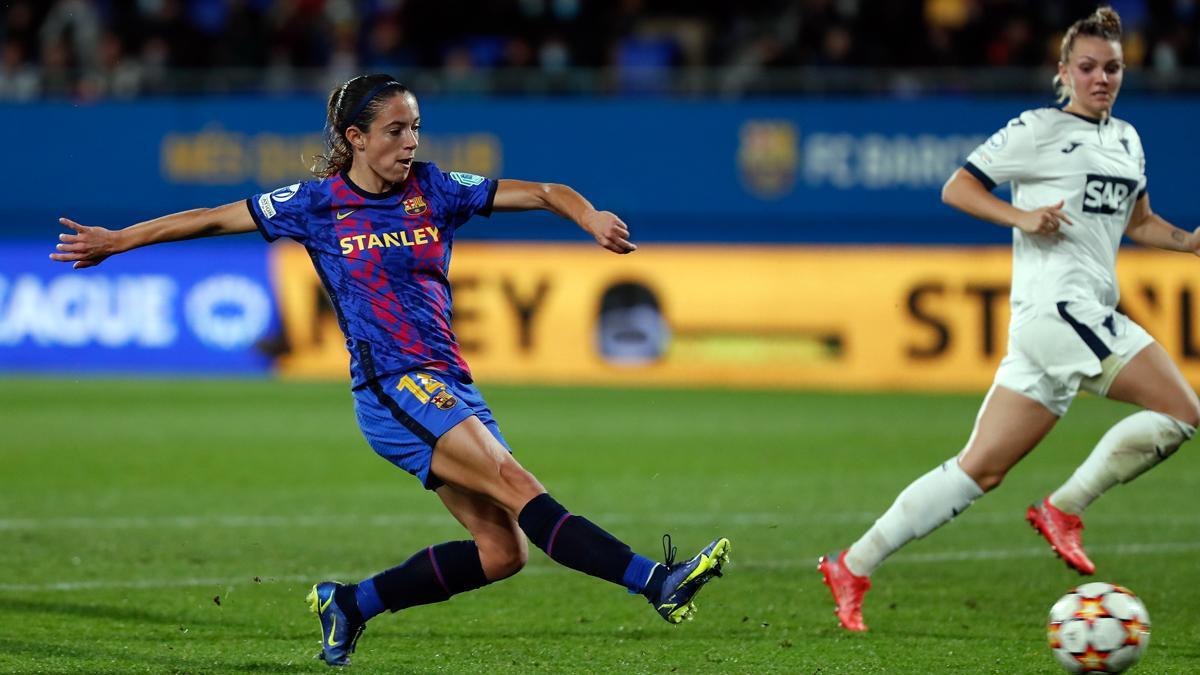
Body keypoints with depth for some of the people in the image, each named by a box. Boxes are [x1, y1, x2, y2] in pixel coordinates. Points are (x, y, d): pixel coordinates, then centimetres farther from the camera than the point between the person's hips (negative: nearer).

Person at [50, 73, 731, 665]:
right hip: (393, 383, -6)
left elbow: (540, 192, 5)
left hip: (450, 385, 6)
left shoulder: (435, 190, 10)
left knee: (501, 551, -4)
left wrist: (591, 217, -16)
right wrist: (117, 241, 17)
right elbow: (215, 218, 13)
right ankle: (656, 581, -37)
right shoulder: (317, 204, 3)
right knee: (514, 484, -25)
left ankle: (350, 603, 13)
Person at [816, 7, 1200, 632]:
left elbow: (1139, 222, 32)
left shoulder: (1126, 139, 21)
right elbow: (956, 188, 0)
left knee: (982, 466, 3)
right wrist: (1021, 216, -15)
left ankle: (854, 566, 5)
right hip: (1054, 304, -8)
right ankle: (1063, 509, -7)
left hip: (1092, 313, 8)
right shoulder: (1039, 129, -1)